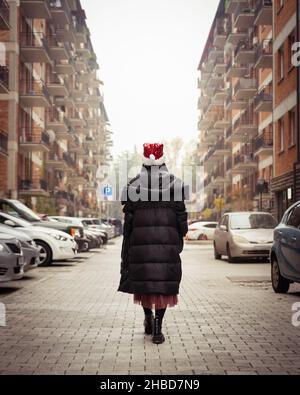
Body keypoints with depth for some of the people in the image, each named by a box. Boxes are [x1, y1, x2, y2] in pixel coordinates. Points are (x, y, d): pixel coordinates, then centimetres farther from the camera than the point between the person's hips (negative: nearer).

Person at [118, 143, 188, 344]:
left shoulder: (134, 185, 2)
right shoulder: (175, 183, 2)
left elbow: (128, 220, 1)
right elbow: (181, 216, 1)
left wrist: (126, 250, 9)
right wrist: (180, 238, 14)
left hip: (141, 239, 1)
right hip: (167, 241, 0)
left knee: (143, 280, 15)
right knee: (164, 282, 2)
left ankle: (148, 319, 27)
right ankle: (157, 329, -4)